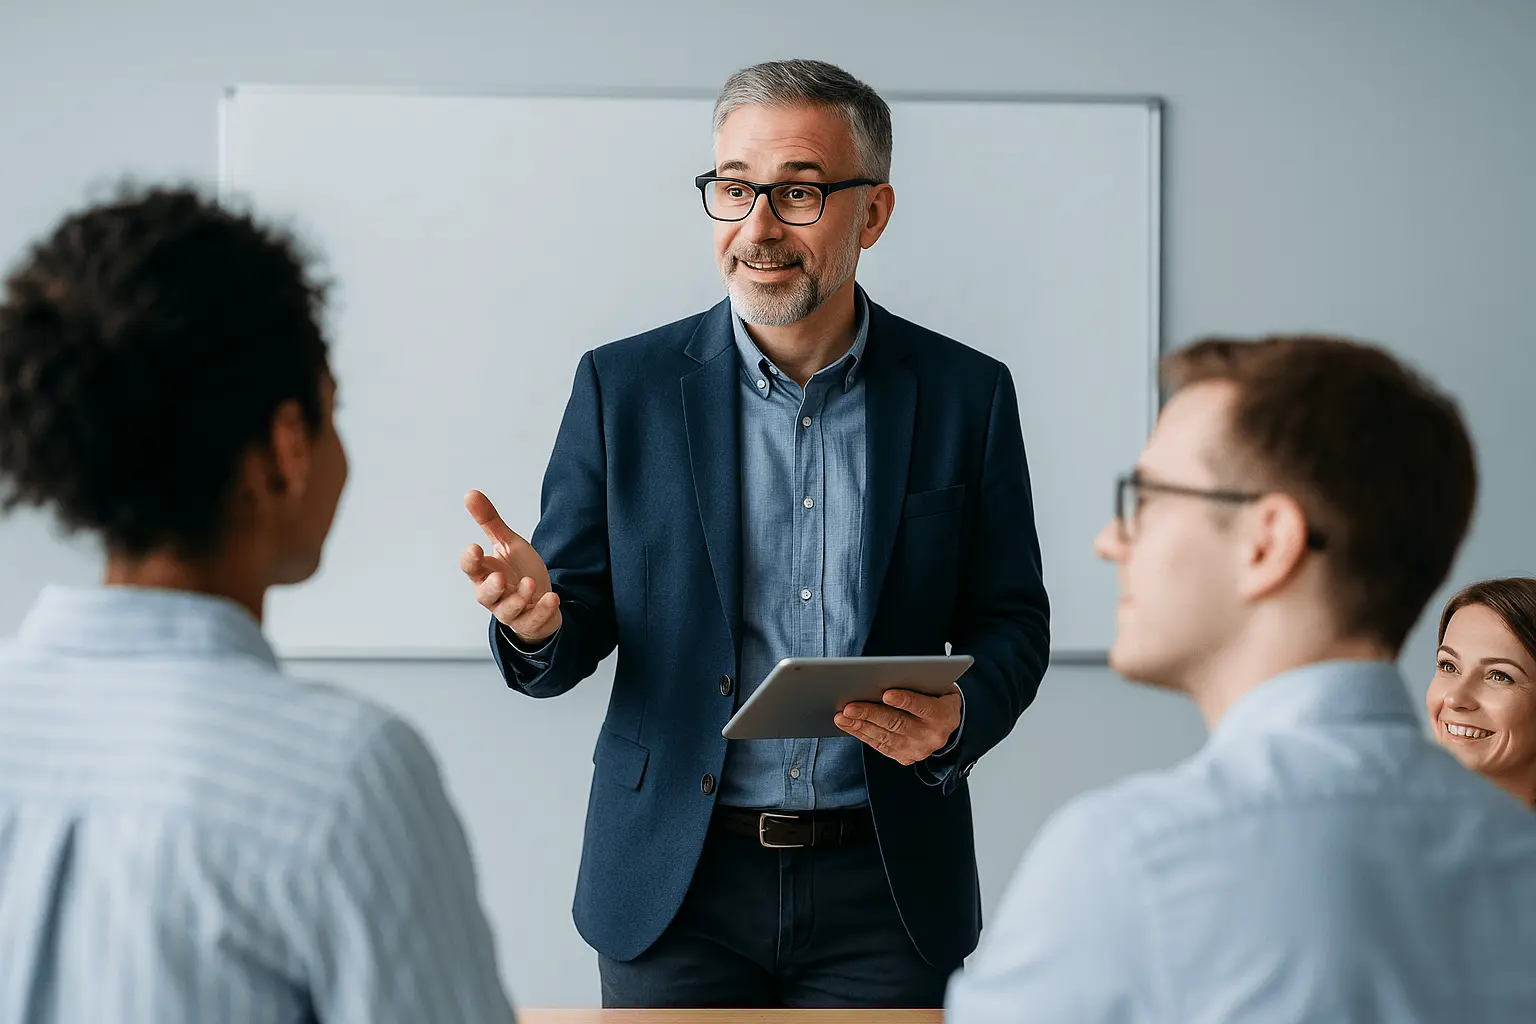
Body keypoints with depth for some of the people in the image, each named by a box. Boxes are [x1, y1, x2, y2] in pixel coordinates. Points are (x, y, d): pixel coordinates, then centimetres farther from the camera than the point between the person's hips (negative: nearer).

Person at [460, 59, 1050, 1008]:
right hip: (676, 891, 0)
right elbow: (575, 632, 1)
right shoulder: (623, 386, 0)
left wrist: (958, 719, -16)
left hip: (884, 893, 0)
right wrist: (537, 619, -22)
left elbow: (1011, 621, 5)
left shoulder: (965, 393, 0)